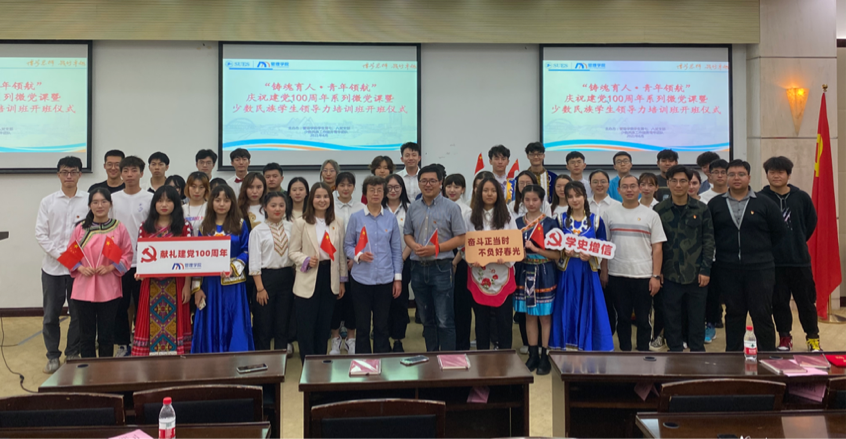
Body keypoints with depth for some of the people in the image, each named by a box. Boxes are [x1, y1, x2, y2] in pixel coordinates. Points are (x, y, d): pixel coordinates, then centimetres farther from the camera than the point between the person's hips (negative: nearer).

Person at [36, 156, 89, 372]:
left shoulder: (88, 201, -1)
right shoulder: (48, 202, 3)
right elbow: (41, 234, 0)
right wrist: (59, 254, -11)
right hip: (53, 266, 1)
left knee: (79, 313, 6)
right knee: (51, 314, 7)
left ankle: (73, 353, 22)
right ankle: (53, 356, 21)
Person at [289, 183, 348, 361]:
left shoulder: (337, 224, 6)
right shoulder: (301, 223, -3)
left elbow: (341, 254, 9)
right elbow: (293, 251, -2)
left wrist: (342, 280, 9)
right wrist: (306, 260, -21)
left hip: (330, 279, 3)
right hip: (308, 280, -3)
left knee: (324, 324, 12)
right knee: (306, 326, 0)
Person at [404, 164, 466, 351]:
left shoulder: (451, 207, -4)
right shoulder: (413, 207, 9)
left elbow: (461, 238, -6)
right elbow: (407, 234, 16)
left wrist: (436, 248, -17)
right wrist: (414, 245, -7)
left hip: (441, 268, -5)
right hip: (418, 267, 5)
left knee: (445, 321, -3)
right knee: (427, 319, 15)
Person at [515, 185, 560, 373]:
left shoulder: (550, 223, -5)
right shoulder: (517, 223, 6)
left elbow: (557, 254, -9)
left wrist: (535, 249, -19)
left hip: (544, 274, -3)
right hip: (525, 273, 3)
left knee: (545, 315, 3)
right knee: (529, 315, 10)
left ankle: (545, 356, 12)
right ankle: (533, 354, 19)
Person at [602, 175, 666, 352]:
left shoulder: (651, 215, 2)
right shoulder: (610, 213, 6)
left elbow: (657, 248, 0)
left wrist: (656, 276, -6)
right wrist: (604, 272, 2)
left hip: (643, 276, -1)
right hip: (617, 275, 1)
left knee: (643, 319, 6)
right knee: (622, 317, 10)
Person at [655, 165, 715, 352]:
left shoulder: (701, 210, 2)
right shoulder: (660, 210, 1)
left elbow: (708, 241, 2)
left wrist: (705, 270, -4)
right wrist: (657, 271, -2)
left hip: (696, 275, 0)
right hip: (670, 274, 0)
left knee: (697, 317, 8)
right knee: (672, 318, 6)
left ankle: (697, 351, 20)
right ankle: (675, 350, 18)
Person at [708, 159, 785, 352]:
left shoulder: (765, 204, 0)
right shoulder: (715, 204, 5)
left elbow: (780, 233, 6)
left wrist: (762, 253, 7)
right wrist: (724, 252, 6)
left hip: (760, 269, -2)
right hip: (727, 270, 2)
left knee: (762, 314, 1)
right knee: (733, 314, 11)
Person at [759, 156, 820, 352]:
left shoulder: (801, 197, -1)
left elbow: (811, 222, 12)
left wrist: (798, 241, 10)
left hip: (800, 259, 1)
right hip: (772, 261, -1)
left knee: (806, 300, 9)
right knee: (779, 302, 8)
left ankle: (813, 337, 25)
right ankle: (785, 337, 21)